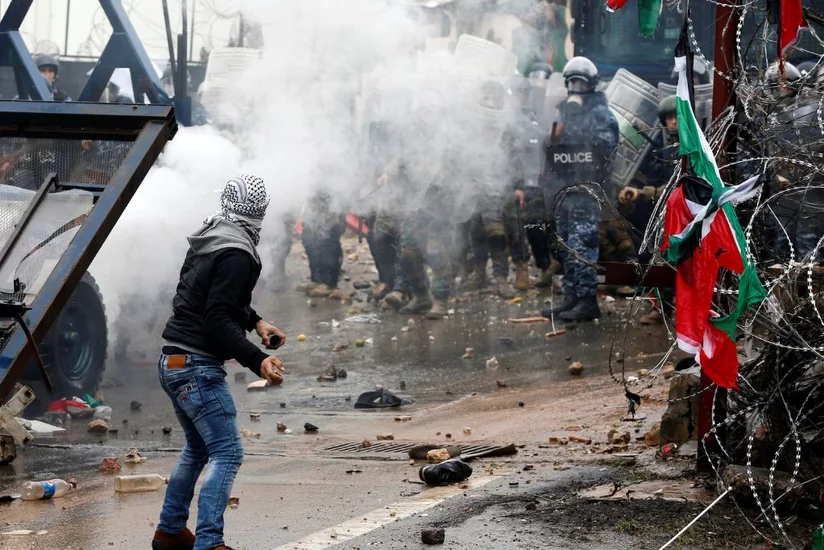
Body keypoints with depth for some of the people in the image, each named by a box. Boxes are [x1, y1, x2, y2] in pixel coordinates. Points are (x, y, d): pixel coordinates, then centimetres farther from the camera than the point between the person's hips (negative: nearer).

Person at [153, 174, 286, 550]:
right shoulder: (236, 255, -17)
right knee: (227, 454, -12)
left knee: (198, 448, 24)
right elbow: (217, 321, -23)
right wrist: (258, 361, -27)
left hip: (172, 361, 10)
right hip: (197, 367, -10)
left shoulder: (208, 239, 12)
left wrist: (254, 322, 19)